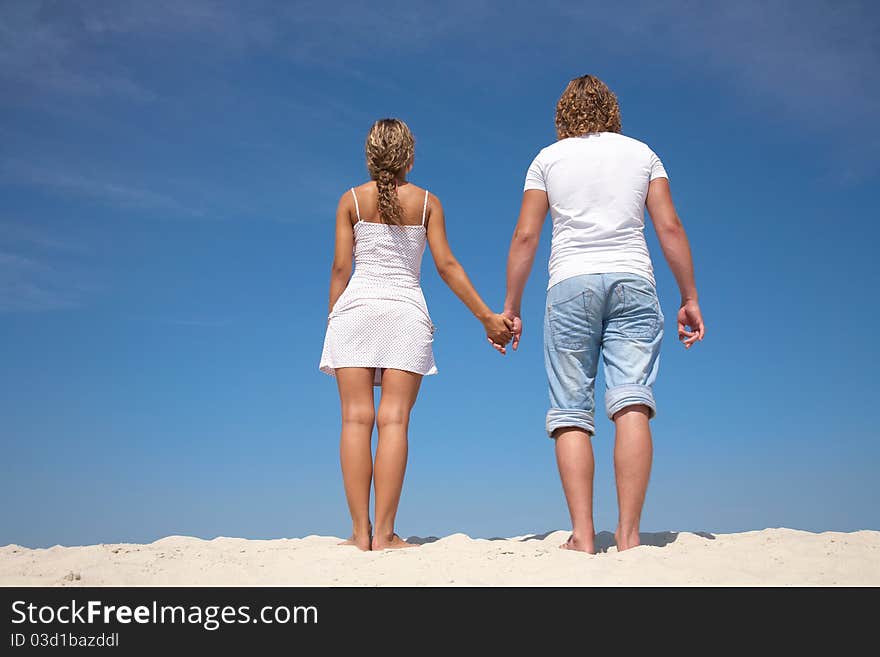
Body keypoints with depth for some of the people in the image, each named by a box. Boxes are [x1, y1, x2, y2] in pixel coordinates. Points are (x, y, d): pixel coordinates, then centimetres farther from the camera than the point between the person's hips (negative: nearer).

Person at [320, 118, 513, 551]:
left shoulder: (351, 199, 9)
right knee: (394, 420, -5)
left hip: (357, 305, 0)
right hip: (406, 308, 0)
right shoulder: (427, 202, 9)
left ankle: (361, 532, -5)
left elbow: (341, 268, 3)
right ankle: (384, 532, -8)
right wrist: (486, 316, 6)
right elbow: (446, 265, 3)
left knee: (356, 418, -3)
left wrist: (333, 317, 11)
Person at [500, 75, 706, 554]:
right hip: (633, 282, 1)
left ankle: (582, 534, -9)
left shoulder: (548, 158, 13)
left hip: (571, 285, -1)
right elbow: (670, 228, 7)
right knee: (631, 404, -7)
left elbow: (525, 236, 5)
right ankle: (628, 533, -13)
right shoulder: (641, 153, 15)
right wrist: (690, 298, 10)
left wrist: (510, 307, 9)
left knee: (571, 413, -1)